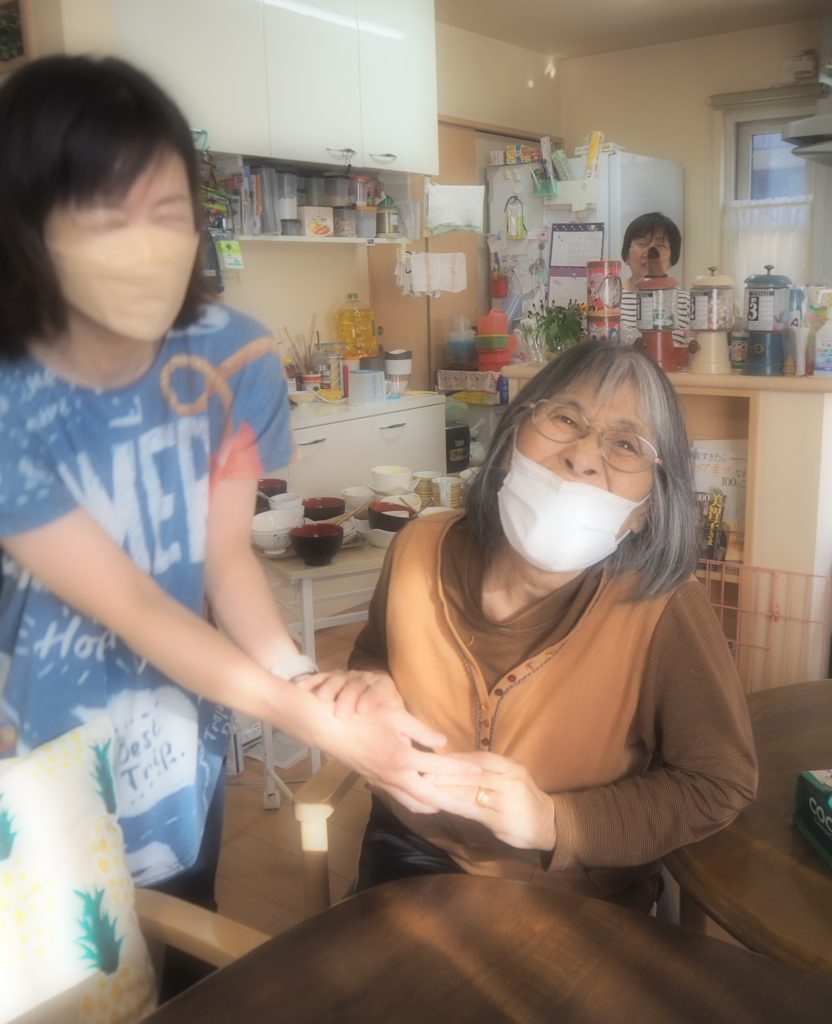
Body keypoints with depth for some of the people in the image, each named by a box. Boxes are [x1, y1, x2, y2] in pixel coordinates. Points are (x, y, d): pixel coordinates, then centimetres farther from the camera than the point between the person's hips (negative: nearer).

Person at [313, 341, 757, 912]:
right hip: (412, 860, 2)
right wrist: (364, 693, -14)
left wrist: (553, 821, -23)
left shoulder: (660, 605, -24)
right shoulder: (421, 551, -12)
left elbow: (721, 783, -13)